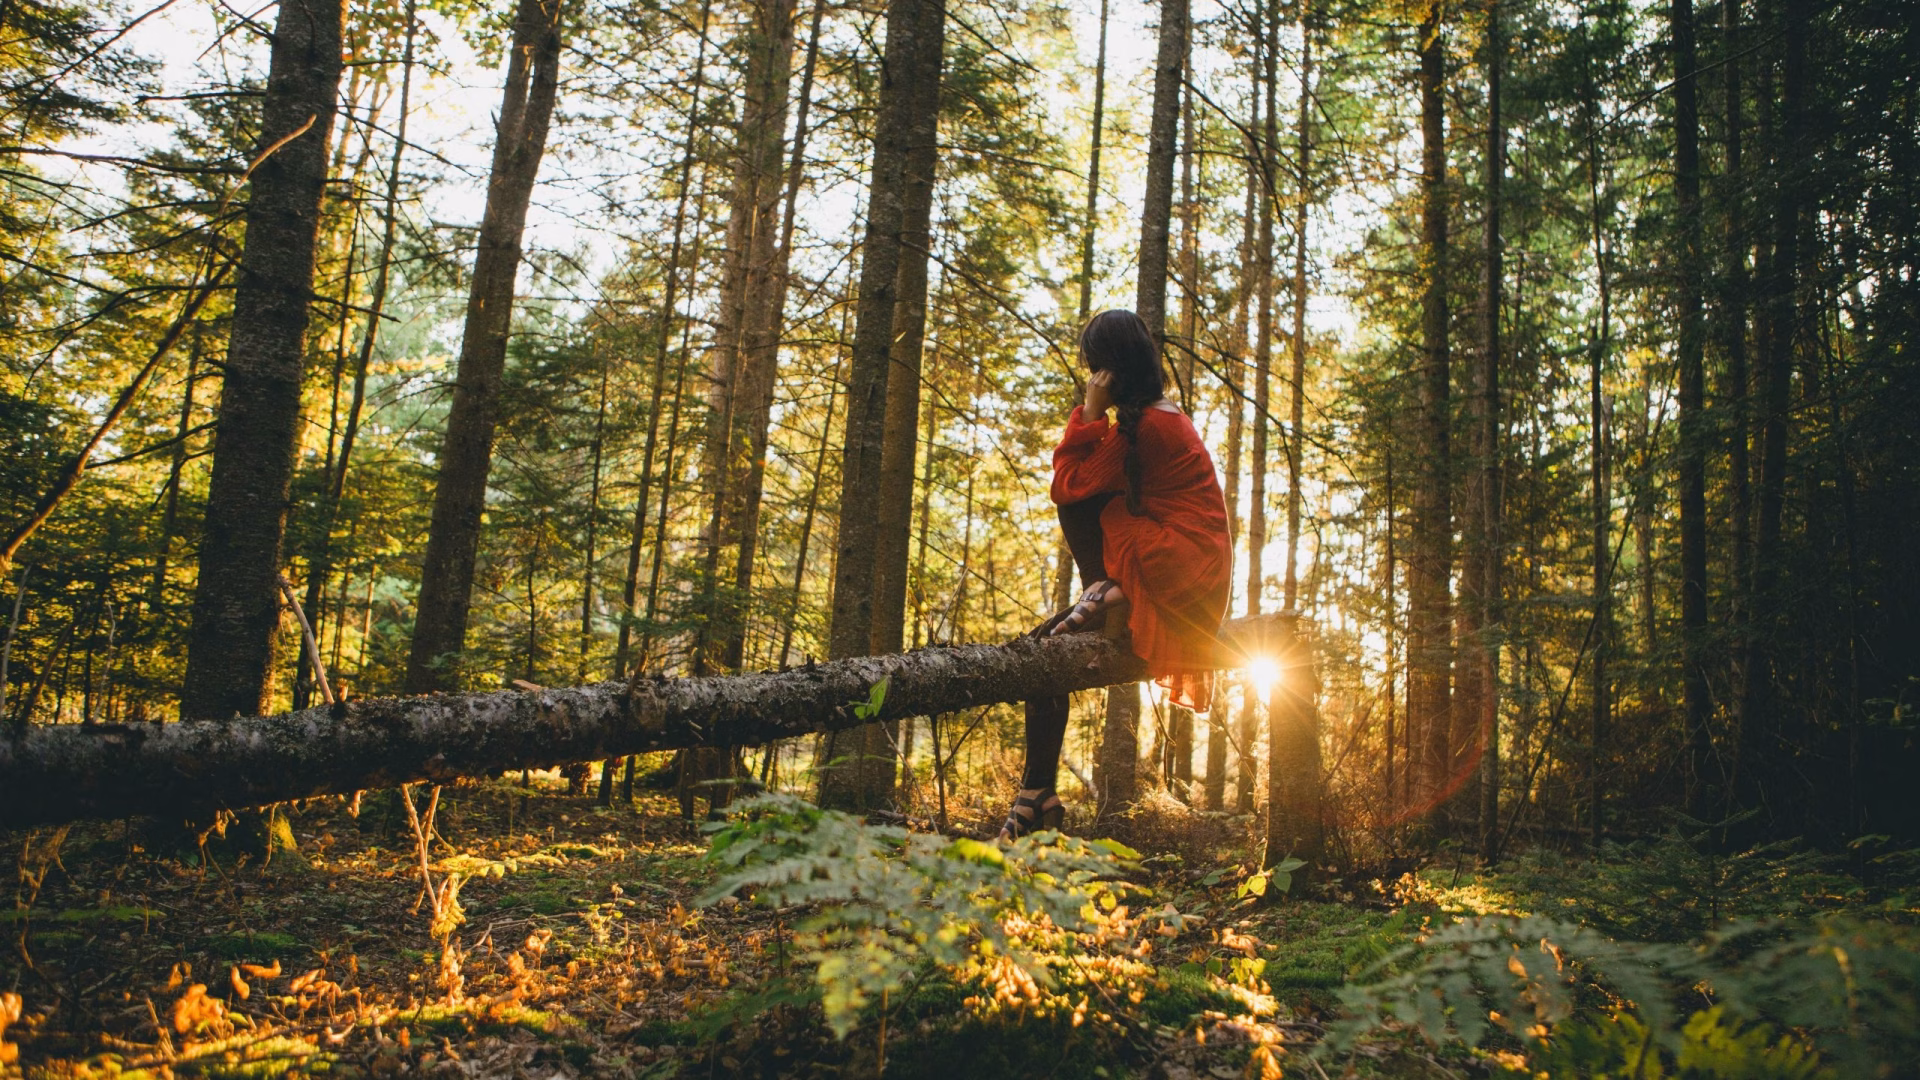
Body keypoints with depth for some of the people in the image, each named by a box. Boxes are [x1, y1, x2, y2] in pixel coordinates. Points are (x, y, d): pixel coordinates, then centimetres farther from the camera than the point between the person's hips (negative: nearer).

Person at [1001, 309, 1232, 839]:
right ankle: (1038, 796, 7)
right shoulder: (1165, 417, 17)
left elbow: (1068, 485, -13)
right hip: (1188, 588, 10)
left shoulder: (1144, 425, -15)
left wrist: (1090, 412, -10)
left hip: (1173, 575, -10)